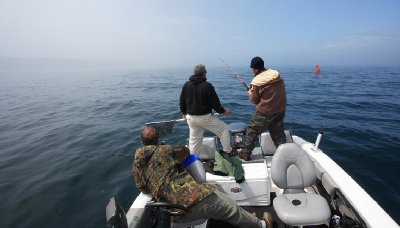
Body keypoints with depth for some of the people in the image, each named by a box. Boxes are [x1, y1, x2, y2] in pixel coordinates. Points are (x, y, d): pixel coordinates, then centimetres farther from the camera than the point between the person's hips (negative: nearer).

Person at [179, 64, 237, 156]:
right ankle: (228, 151, 19)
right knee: (224, 128, 13)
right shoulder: (207, 85, -13)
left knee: (194, 140, 18)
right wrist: (223, 111, 5)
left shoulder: (186, 85, 3)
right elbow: (215, 102, -11)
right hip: (205, 117, -5)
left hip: (191, 117, 6)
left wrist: (184, 113, 25)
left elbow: (182, 101, 10)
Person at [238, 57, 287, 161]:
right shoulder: (277, 74, 1)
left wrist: (249, 93, 15)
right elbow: (276, 92, 11)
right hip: (280, 110, 6)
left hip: (265, 113, -5)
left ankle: (245, 154, 20)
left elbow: (254, 100, -6)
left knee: (251, 131, 11)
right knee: (279, 134, 18)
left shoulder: (256, 82, -15)